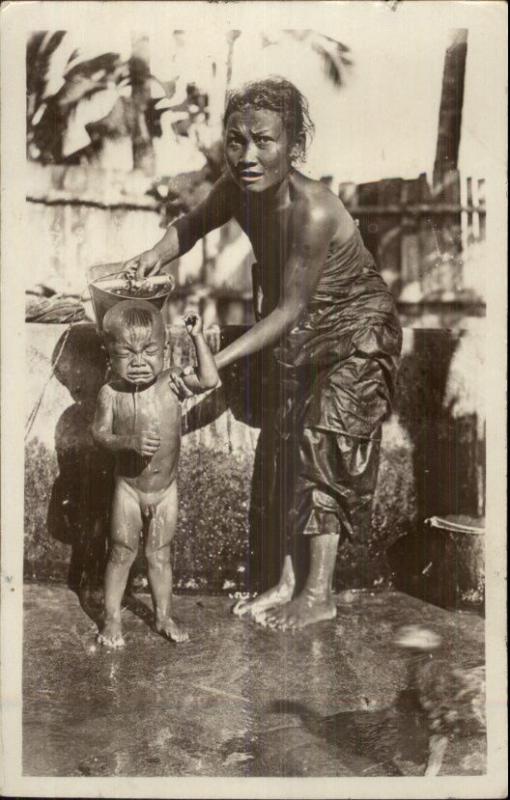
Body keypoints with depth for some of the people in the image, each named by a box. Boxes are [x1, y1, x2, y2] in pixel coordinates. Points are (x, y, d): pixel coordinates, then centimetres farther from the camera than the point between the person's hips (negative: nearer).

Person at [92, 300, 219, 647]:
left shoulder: (171, 382, -13)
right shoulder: (111, 393, -15)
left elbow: (210, 380, -24)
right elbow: (101, 433, -13)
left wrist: (198, 337, -22)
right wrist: (130, 442, -31)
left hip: (166, 488, 1)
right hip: (129, 488, -1)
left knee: (160, 555, 15)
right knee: (122, 554, 12)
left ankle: (164, 616, 31)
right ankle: (112, 620, 27)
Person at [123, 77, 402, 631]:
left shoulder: (313, 212, -36)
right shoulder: (236, 190, -15)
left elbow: (290, 308, -30)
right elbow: (196, 222, 7)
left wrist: (217, 362, -34)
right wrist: (157, 254, -14)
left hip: (355, 332, -7)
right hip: (300, 335, 7)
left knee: (322, 439, -12)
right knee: (287, 444, 8)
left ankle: (319, 593, 3)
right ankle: (290, 580, 20)